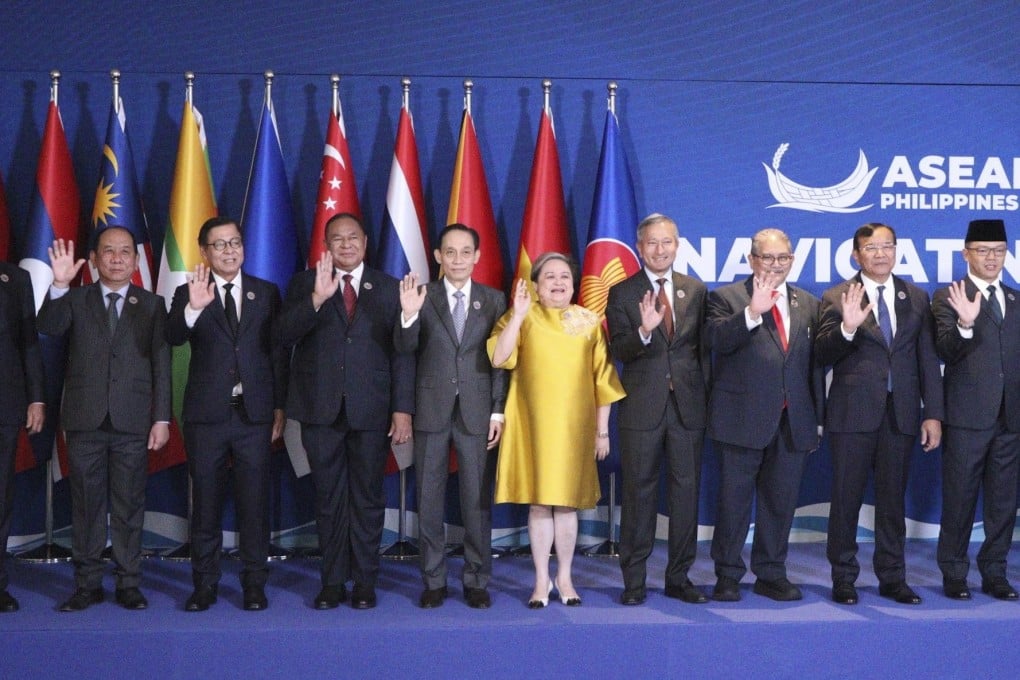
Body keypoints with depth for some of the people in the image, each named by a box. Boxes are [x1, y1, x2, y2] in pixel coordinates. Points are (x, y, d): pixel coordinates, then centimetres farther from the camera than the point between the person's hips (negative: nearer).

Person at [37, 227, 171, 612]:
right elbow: (48, 327, -10)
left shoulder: (152, 305, 8)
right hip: (85, 421, 1)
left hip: (133, 422, -1)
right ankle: (87, 585, 13)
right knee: (86, 506, 5)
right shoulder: (75, 300, 9)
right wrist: (59, 285, -26)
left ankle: (129, 584, 11)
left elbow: (161, 365, 4)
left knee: (129, 507, 4)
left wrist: (161, 418, -3)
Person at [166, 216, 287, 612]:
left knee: (255, 502, 3)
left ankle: (254, 584, 11)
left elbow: (278, 353, 7)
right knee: (206, 502, 6)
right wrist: (193, 307, -35)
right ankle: (204, 584, 15)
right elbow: (173, 337, -16)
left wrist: (280, 407, 3)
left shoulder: (266, 293, 7)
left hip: (255, 415, 1)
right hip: (206, 415, 0)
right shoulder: (188, 294, 3)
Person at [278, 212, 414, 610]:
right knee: (329, 499, 7)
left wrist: (403, 408, -5)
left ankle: (365, 583, 14)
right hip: (321, 411, 1)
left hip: (371, 410, 0)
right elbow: (286, 335, -8)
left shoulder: (388, 288, 6)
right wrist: (317, 299, -22)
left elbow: (402, 352, 2)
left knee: (367, 498, 5)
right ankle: (332, 582, 16)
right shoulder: (305, 284, 7)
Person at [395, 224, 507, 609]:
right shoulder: (422, 297, 3)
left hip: (477, 412, 0)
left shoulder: (493, 300, 5)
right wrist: (409, 315, -27)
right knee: (429, 499, 6)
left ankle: (477, 581, 14)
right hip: (431, 411, 0)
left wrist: (497, 411, -3)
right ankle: (433, 581, 15)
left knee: (477, 500, 3)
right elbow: (404, 348, -8)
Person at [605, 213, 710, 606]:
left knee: (686, 492, 7)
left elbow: (704, 349, 10)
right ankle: (634, 580, 12)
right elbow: (619, 351, -9)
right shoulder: (622, 293, 1)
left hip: (688, 406, 2)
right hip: (642, 407, -2)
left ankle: (679, 578, 17)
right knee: (638, 492, 3)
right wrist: (644, 331, -28)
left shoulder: (696, 291, 9)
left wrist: (710, 399, 6)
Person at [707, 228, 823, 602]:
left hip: (794, 422, 4)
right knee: (734, 499, 2)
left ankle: (771, 574, 20)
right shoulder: (726, 298, 0)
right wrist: (753, 312, -30)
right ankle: (727, 575, 13)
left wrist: (818, 418, 12)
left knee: (781, 500, 9)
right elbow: (716, 339, -18)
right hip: (742, 418, -4)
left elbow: (815, 364, 15)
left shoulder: (809, 304, 14)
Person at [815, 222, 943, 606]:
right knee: (846, 498, 3)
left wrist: (933, 413, 4)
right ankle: (843, 579, 13)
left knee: (892, 499, 9)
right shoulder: (837, 298, 0)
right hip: (853, 413, -3)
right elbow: (822, 355, -7)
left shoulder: (916, 298, 10)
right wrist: (847, 327, -25)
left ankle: (892, 578, 18)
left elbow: (927, 359, 9)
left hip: (901, 413, 3)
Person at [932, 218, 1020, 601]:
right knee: (959, 499, 2)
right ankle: (954, 575, 12)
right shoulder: (948, 298, -1)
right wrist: (965, 324, -29)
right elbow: (946, 353, -13)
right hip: (967, 415, -4)